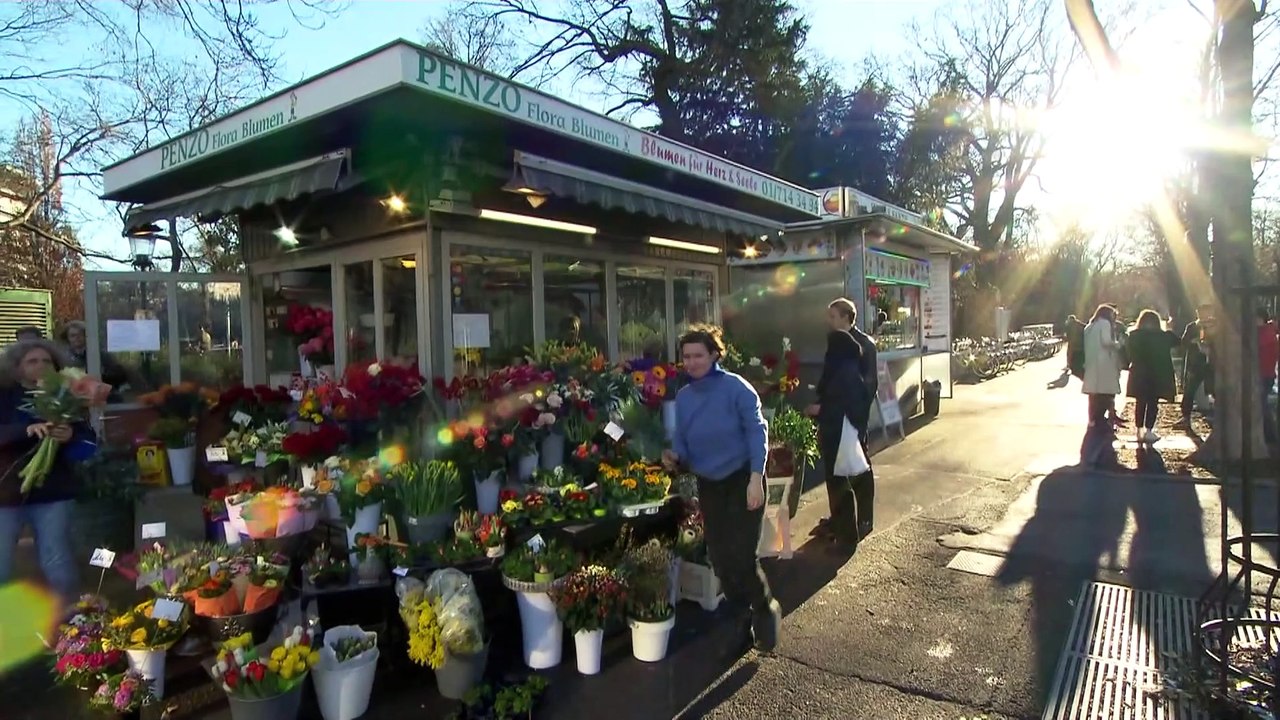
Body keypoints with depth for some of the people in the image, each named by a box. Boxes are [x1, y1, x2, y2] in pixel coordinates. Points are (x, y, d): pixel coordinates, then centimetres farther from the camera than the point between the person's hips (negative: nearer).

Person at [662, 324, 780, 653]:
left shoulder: (736, 387, -14)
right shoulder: (683, 397, 1)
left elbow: (756, 430, -15)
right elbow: (681, 440, 7)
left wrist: (756, 478, -21)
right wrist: (674, 457, -16)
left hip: (742, 479, -5)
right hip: (708, 484, 5)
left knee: (741, 557, -10)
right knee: (720, 558, 9)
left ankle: (766, 610, 20)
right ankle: (742, 617, 31)